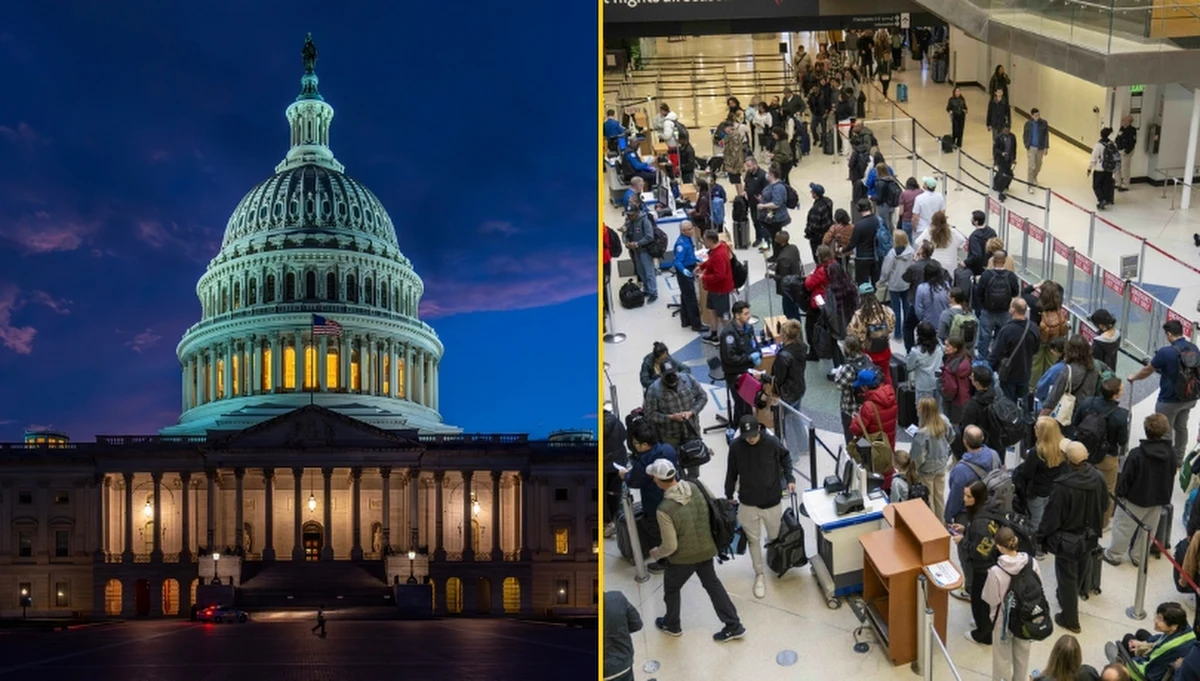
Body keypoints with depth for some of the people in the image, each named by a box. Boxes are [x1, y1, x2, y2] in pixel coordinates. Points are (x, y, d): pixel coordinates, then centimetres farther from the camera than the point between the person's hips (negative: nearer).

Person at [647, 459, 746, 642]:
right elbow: (708, 513, 1)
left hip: (684, 557, -5)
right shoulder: (694, 487, -15)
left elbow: (670, 547, -24)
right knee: (712, 583, 25)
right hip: (706, 549, 5)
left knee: (671, 588, 23)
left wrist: (655, 554, -3)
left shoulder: (664, 510, -31)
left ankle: (671, 625, 46)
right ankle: (734, 626, 30)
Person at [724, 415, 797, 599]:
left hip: (771, 500, 0)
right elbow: (731, 472, -1)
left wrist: (789, 478, -7)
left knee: (775, 537, 16)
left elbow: (785, 457, 3)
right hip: (747, 503, 0)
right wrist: (729, 496, 7)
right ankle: (759, 575, 27)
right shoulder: (735, 446, -15)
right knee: (753, 540, 10)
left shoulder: (772, 442, -18)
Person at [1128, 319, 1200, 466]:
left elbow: (1147, 371, -11)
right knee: (1181, 427, 23)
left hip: (1170, 401, -6)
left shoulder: (1165, 352, -25)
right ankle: (1178, 460, 38)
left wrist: (1134, 377, 9)